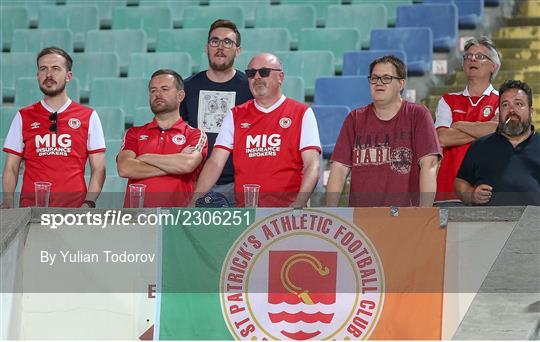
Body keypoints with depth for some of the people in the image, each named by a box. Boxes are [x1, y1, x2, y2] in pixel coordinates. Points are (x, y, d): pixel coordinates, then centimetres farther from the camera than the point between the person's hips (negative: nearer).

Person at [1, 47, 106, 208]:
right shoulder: (23, 117, 12)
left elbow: (98, 169, 6)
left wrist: (89, 203, -9)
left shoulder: (89, 117, 9)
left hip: (75, 209, -1)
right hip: (31, 207, 1)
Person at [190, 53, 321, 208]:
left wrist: (298, 205, -17)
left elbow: (312, 165, -1)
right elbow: (215, 163, 11)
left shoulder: (302, 114, 9)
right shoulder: (235, 115, 17)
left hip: (286, 208, -3)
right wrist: (194, 202, -4)